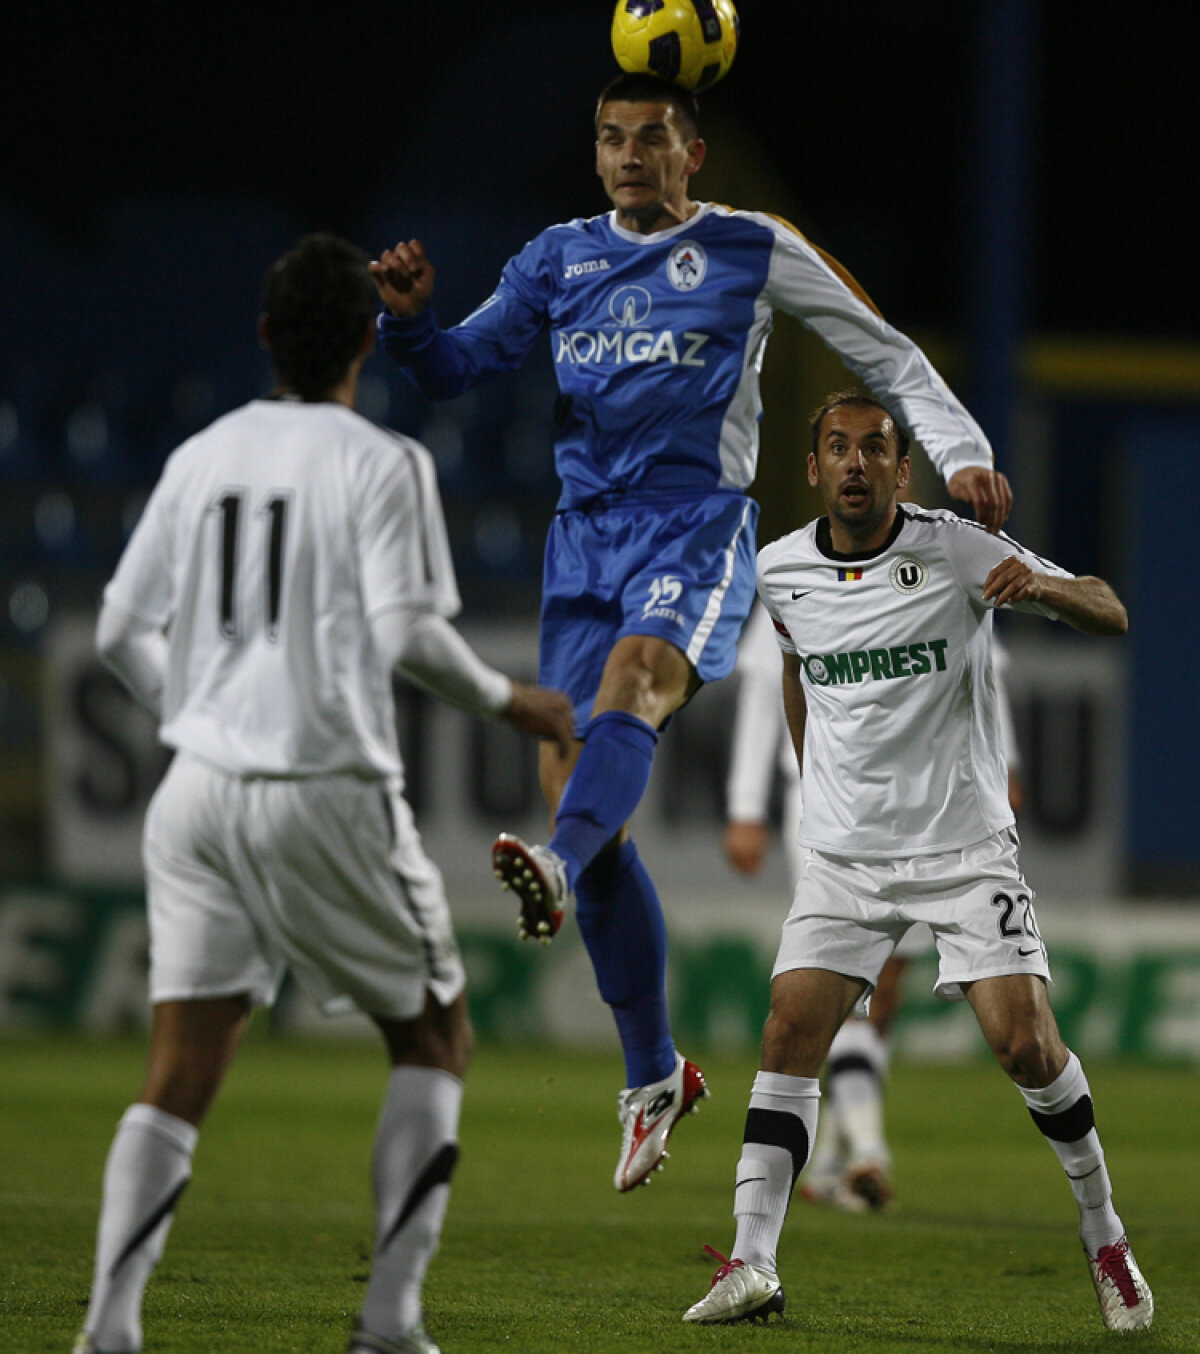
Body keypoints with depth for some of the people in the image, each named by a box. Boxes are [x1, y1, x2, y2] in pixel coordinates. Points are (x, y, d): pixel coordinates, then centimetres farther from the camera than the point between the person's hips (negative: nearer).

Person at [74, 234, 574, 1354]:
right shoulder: (381, 463, -6)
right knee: (432, 1038, 12)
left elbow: (121, 632, 12)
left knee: (179, 1075, 3)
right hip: (327, 791, -5)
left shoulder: (200, 458, 10)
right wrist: (507, 702, 2)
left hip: (199, 788, 5)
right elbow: (408, 631, -15)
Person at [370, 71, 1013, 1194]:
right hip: (585, 532, 4)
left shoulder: (752, 253, 6)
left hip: (698, 523, -4)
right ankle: (654, 1076, 9)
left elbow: (887, 356, 12)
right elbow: (455, 369, 14)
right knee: (576, 782, -2)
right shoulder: (559, 260, 16)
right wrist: (411, 318, -7)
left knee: (636, 677, -35)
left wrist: (960, 453, -2)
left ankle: (561, 869, -65)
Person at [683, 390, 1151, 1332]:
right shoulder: (779, 571, 2)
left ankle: (1106, 1236, 7)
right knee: (791, 1033, -12)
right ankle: (753, 1264, -11)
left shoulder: (957, 550, -9)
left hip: (965, 847, -3)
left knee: (1025, 1042, -13)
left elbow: (1111, 616, -10)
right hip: (844, 854, 3)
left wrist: (1039, 585, -31)